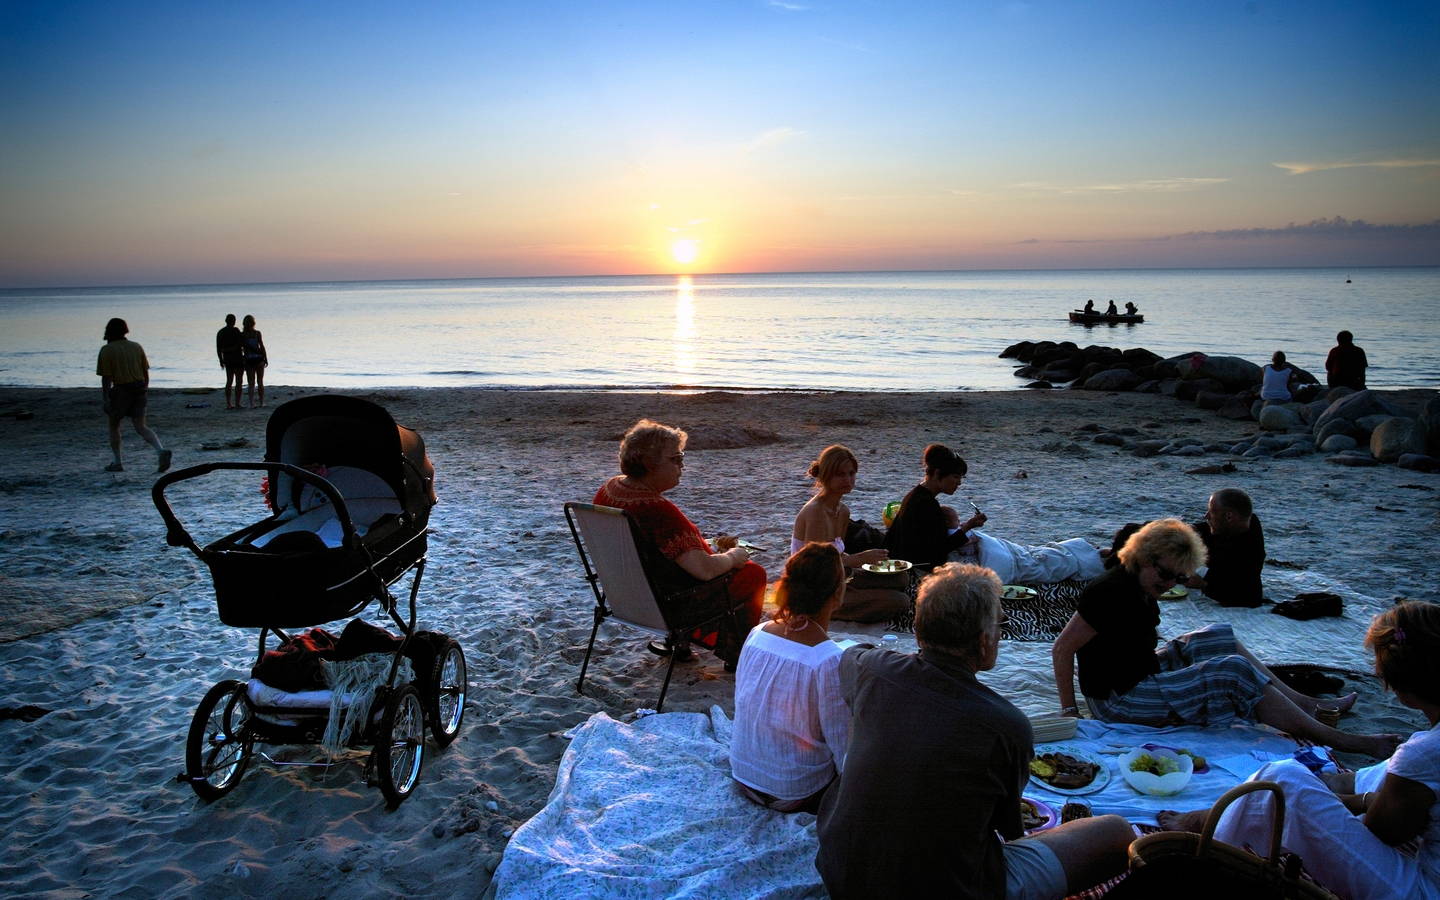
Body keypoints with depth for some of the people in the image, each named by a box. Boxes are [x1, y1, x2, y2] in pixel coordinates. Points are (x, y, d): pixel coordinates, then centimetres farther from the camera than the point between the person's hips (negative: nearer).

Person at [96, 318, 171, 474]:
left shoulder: (107, 350, -5)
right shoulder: (137, 347, 10)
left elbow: (106, 377, -10)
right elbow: (146, 372, 11)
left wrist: (105, 398, -7)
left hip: (121, 390, -4)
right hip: (139, 389, 4)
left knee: (114, 426, 14)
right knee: (141, 427, 3)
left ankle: (117, 462, 15)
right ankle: (161, 450, -22)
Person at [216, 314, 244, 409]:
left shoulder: (220, 332, 7)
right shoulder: (235, 330, -12)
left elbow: (218, 349, 7)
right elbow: (239, 345, -18)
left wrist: (221, 360, 16)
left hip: (227, 359, 6)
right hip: (238, 359, -6)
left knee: (229, 381, 13)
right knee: (238, 381, -2)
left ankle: (228, 404, 12)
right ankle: (237, 404, -5)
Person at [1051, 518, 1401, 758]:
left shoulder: (1139, 588, 8)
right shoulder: (1113, 592, -23)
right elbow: (1062, 649, -23)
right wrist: (1069, 711, -21)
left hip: (1142, 676, 11)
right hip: (1119, 701, -11)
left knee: (1218, 638, 15)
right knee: (1234, 671, -14)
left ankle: (1306, 703, 16)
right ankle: (1337, 739, -7)